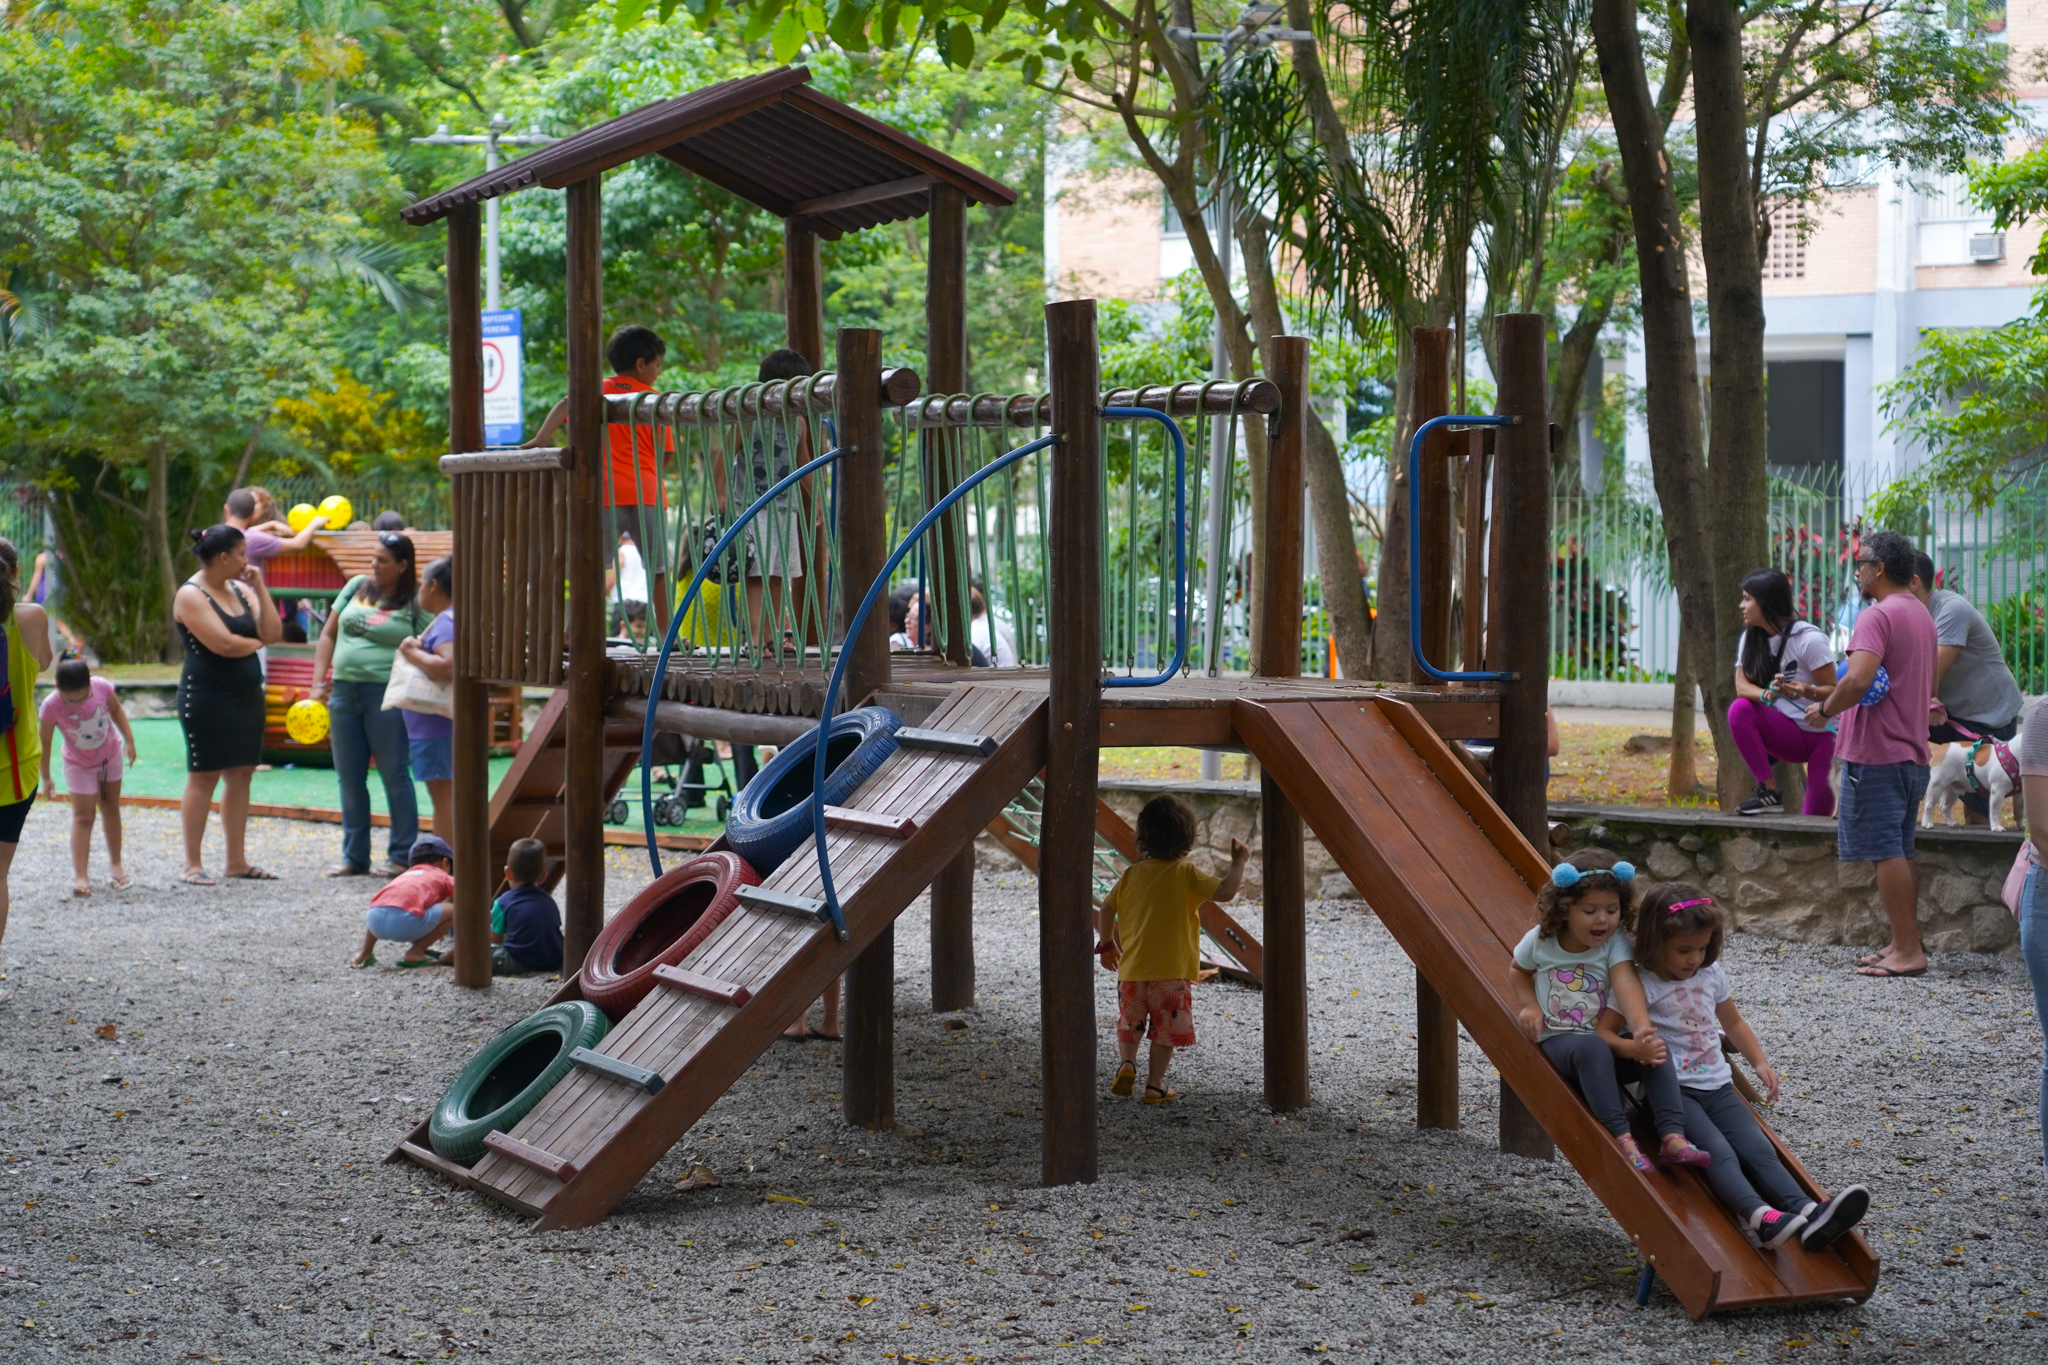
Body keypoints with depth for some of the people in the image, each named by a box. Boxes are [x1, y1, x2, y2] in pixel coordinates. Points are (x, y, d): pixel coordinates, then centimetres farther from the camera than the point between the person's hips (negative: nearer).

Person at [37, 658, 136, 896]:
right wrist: (45, 777, -13)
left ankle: (115, 863, 31)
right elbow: (45, 742, -19)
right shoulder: (51, 706, -32)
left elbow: (116, 711, -6)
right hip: (79, 765, -2)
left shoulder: (103, 688, -28)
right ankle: (80, 876, -10)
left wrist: (129, 741, -8)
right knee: (83, 817, -8)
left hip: (110, 756, 3)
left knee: (112, 809, 16)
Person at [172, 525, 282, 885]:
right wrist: (257, 642, -3)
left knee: (240, 776, 8)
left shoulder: (241, 590, 12)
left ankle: (236, 861, 14)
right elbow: (223, 644, -22)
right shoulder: (191, 596, -11)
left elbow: (273, 633, 5)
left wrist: (260, 589, -2)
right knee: (203, 777, -4)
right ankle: (193, 864, 1)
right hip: (207, 697, -8)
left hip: (246, 696, 8)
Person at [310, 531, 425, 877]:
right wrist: (318, 683, 7)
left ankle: (403, 855, 8)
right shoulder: (357, 586, 10)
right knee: (349, 778, 9)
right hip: (344, 690, 5)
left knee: (395, 775, 0)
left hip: (386, 695, -5)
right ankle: (354, 857, 18)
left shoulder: (414, 602, -3)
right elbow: (328, 634, 15)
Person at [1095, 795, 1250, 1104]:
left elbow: (1106, 911, 10)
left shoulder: (1131, 875, 4)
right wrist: (1238, 862, -4)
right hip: (1172, 972, -3)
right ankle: (1155, 1085, 8)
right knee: (1166, 1031, 9)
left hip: (1131, 968, 3)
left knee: (1129, 1023, 20)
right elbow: (1225, 891, -19)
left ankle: (1127, 1063, -2)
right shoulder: (1187, 875, -10)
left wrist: (1107, 945, 24)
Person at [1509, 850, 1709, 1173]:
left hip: (1606, 1042, 2)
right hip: (1559, 1042, -2)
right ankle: (1622, 1138, -44)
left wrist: (1642, 1030, -44)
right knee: (1592, 1047, -37)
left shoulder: (1616, 942, -8)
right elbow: (1519, 970, 18)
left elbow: (1626, 982, -27)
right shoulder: (1540, 941, -4)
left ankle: (1673, 1136, -32)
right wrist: (1529, 1005, -2)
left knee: (1656, 1051, -27)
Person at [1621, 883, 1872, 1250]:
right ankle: (1762, 1217, -50)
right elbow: (1604, 1032, -11)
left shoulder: (1712, 974, 12)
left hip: (1717, 1085, 5)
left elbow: (1733, 1022, 27)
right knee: (1719, 1153, -29)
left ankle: (1810, 1215, -37)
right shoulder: (1641, 984, -6)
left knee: (1759, 1150, -17)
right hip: (1672, 1091, -5)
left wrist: (1760, 1062, 15)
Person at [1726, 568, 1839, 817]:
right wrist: (1765, 695, -30)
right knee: (1739, 710, -24)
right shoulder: (1751, 638, 2)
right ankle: (1768, 793, -20)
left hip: (1823, 737, -5)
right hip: (1789, 736, 5)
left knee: (1813, 819, -8)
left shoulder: (1809, 639, -17)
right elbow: (1741, 686, -8)